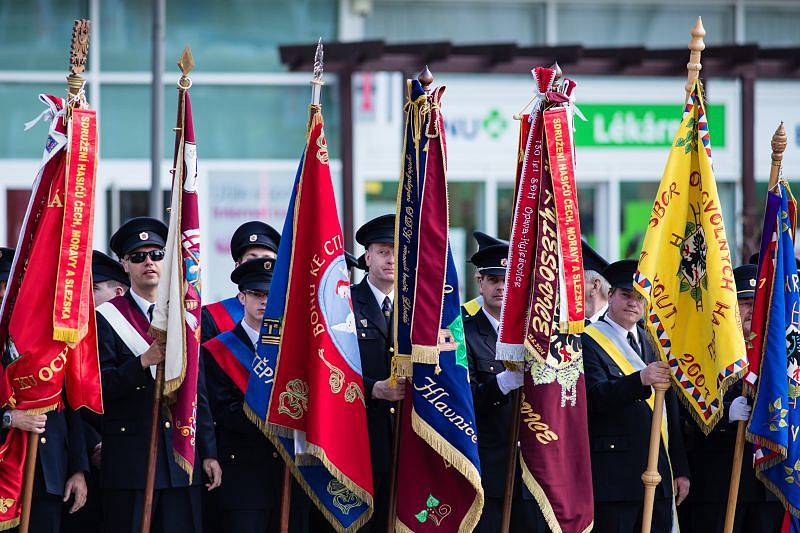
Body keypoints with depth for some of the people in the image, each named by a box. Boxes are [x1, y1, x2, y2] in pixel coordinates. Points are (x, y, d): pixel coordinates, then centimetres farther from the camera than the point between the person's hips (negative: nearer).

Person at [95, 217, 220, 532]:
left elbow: (199, 393, 15)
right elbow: (100, 388, -7)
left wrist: (209, 453, 10)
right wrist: (144, 361, -20)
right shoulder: (107, 318, 2)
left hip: (182, 457, 3)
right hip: (129, 456, -3)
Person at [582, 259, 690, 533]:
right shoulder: (589, 341, -3)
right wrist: (640, 380, -34)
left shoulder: (653, 343, 18)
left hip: (659, 478, 6)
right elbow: (595, 397, -19)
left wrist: (680, 469, 15)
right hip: (614, 476, -6)